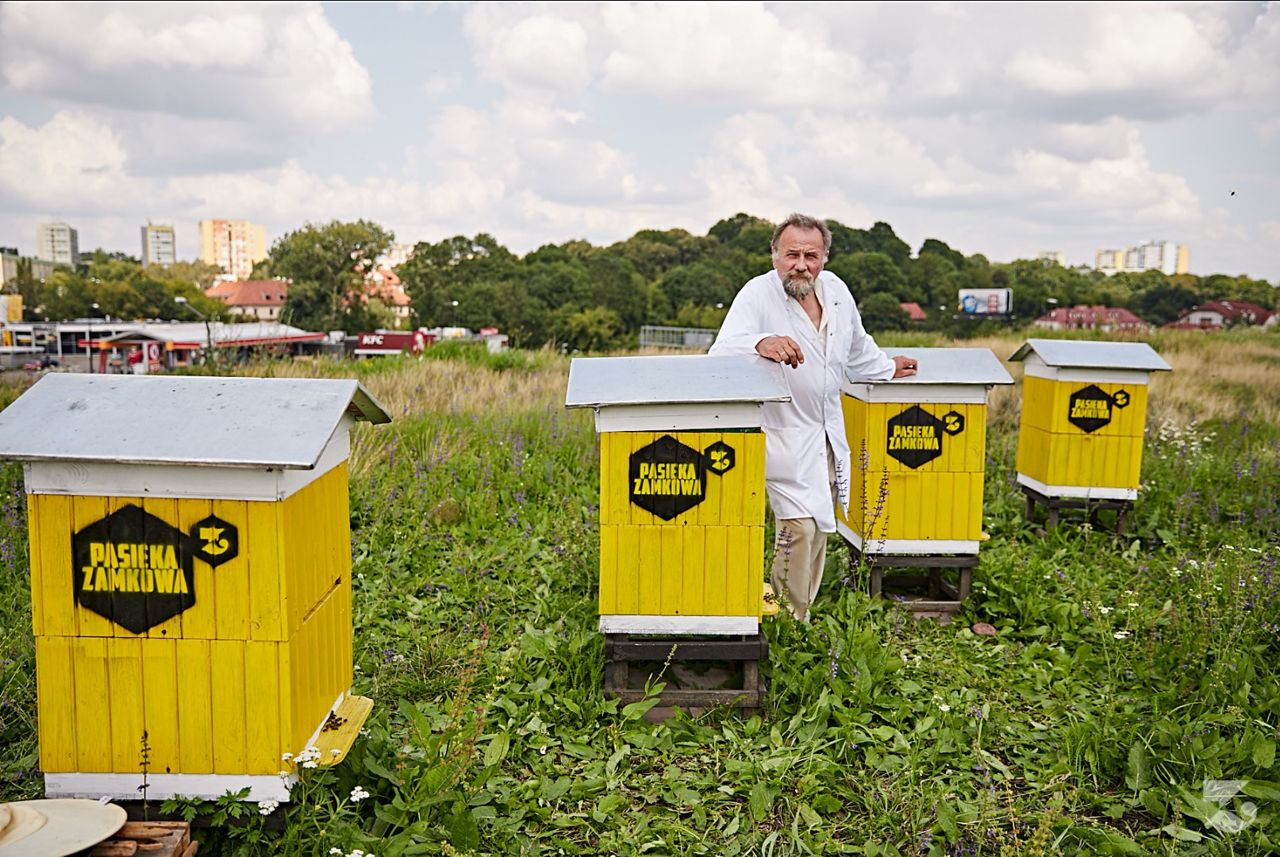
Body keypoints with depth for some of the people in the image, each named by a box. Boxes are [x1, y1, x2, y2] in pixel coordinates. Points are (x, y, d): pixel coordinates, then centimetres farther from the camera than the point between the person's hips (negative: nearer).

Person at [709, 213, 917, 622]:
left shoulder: (836, 289, 4)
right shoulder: (758, 294, -16)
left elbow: (857, 346, 24)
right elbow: (721, 354, -31)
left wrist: (887, 368, 36)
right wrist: (761, 343, -49)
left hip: (829, 433, 7)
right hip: (784, 433, -7)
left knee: (820, 528, 14)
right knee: (799, 527, -15)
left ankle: (803, 615, 27)